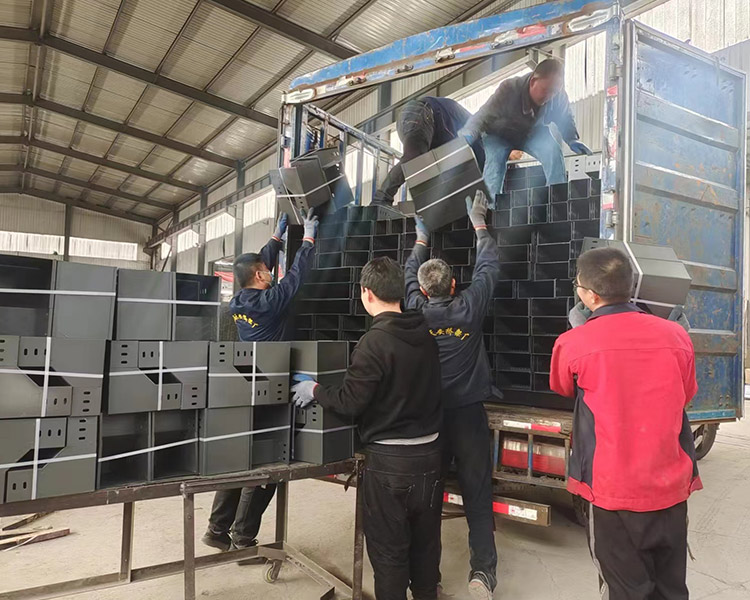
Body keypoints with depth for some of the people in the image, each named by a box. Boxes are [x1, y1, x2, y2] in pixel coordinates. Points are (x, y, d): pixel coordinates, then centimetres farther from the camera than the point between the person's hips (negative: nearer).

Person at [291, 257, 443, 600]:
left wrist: (315, 391, 0)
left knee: (388, 549, 10)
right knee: (426, 542, 22)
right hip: (430, 454, 7)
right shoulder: (425, 335, 1)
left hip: (390, 460, -6)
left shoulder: (374, 342, -20)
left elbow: (350, 403, -16)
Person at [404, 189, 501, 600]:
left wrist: (422, 238, 28)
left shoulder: (416, 312, -5)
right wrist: (479, 223, 17)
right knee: (477, 493, 5)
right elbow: (488, 266, 6)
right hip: (467, 412, -2)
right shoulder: (469, 308, -9)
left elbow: (410, 275, 15)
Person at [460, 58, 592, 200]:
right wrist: (467, 135, -53)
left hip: (532, 134, 3)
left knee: (553, 149, -24)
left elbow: (565, 119, -2)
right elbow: (484, 117, -36)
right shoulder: (509, 89, -33)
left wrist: (572, 140, -18)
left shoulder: (559, 96, -21)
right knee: (495, 155, -33)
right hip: (500, 136, -2)